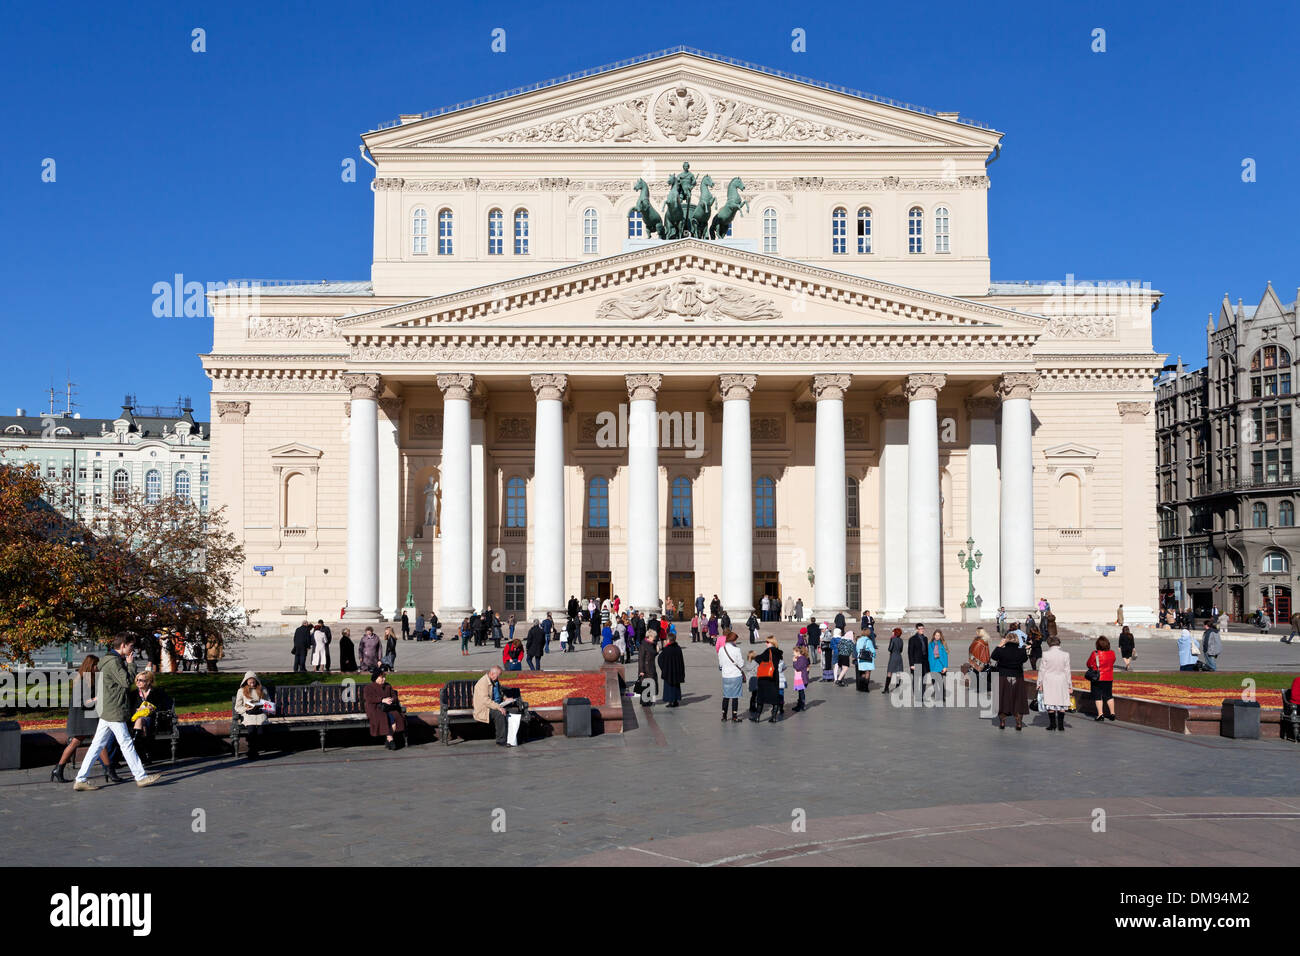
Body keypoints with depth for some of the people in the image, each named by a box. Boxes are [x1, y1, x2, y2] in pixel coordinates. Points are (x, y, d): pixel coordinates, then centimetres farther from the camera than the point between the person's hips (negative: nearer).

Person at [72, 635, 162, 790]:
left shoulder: (112, 660, 19)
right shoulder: (113, 661, -14)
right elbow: (126, 681, -21)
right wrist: (130, 664, -9)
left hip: (107, 712, 10)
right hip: (114, 712, -10)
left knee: (97, 745, 9)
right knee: (127, 744, -2)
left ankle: (80, 780, 10)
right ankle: (141, 777, 5)